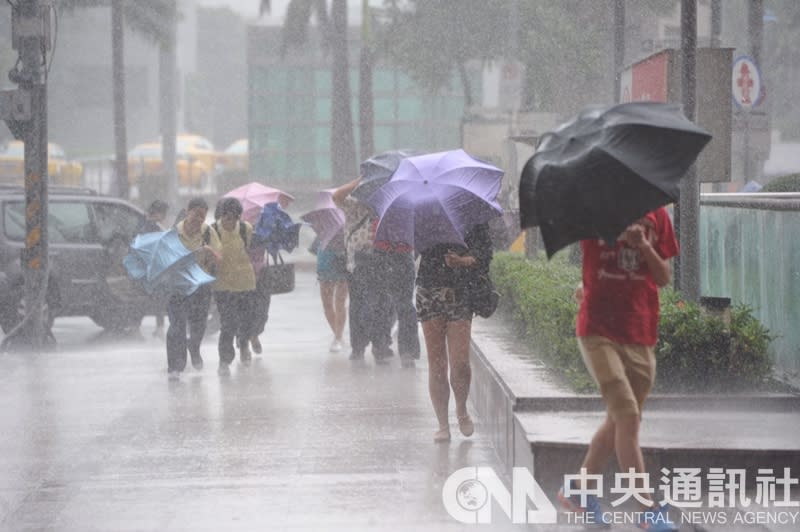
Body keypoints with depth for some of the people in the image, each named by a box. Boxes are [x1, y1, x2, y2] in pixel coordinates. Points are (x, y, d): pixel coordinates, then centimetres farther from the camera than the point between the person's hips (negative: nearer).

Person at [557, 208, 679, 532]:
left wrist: (644, 246, -13)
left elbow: (664, 278, 4)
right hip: (598, 331, -4)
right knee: (628, 415, -14)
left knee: (619, 420, 12)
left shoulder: (655, 213, 5)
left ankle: (578, 489, 29)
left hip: (641, 334, 4)